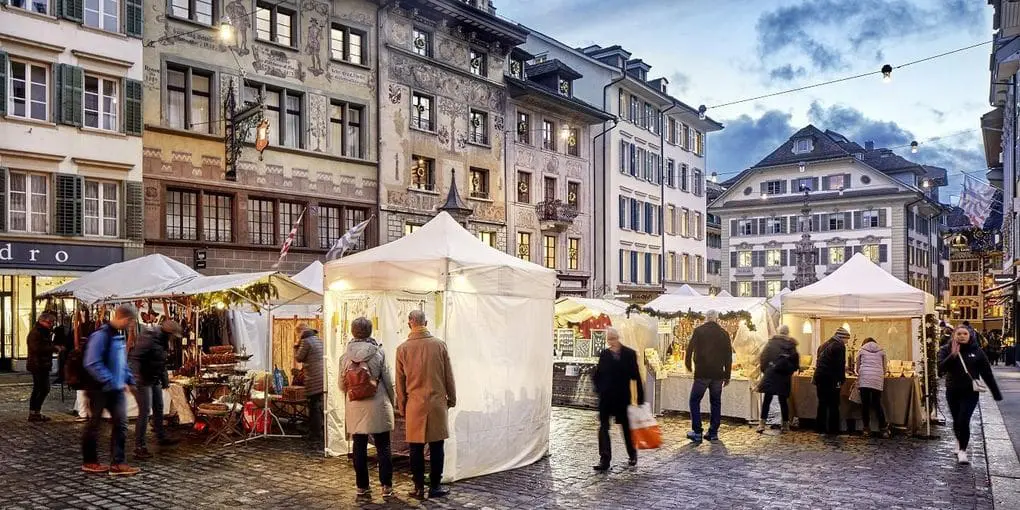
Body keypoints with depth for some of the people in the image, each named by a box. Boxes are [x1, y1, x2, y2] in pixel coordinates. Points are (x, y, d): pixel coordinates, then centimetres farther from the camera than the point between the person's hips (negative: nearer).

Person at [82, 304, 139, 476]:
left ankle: (117, 463, 7)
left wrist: (129, 379, 13)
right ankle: (89, 462, 23)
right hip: (99, 389, -8)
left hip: (116, 389, 8)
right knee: (94, 425, 8)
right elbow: (92, 364, -22)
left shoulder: (119, 335, 11)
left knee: (121, 424, 3)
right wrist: (109, 381, -23)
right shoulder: (101, 335, -16)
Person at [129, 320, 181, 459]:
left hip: (155, 380, 10)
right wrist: (136, 379, -31)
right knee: (145, 411, -9)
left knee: (158, 409, 19)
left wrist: (165, 380, 21)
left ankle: (161, 438, 34)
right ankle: (139, 447, -3)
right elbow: (134, 357, -27)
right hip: (143, 381, -10)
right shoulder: (148, 338, -20)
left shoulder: (162, 340, 11)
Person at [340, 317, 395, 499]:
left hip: (355, 409, 2)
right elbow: (388, 381, -3)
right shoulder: (378, 353, -8)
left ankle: (362, 486, 18)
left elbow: (342, 385, 6)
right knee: (383, 447, 7)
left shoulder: (345, 356, -1)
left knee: (359, 447, 11)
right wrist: (392, 401, 11)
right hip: (377, 407, -2)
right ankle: (386, 486, 8)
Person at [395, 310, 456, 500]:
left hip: (414, 405, 0)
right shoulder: (439, 345, -3)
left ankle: (419, 488, 14)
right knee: (436, 447, 8)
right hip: (437, 402, 0)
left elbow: (400, 382, 3)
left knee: (416, 448, 8)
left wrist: (402, 407, 13)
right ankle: (435, 487, 14)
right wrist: (452, 399, 15)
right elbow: (449, 376, 3)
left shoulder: (403, 348, -3)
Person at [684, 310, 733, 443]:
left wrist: (688, 364, 15)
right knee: (716, 402, 13)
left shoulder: (698, 331, -3)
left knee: (695, 401, 6)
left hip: (702, 373, -3)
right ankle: (713, 432, 13)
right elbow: (729, 355, 7)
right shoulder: (724, 333, 5)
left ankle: (697, 432, 1)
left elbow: (690, 349, -2)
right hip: (718, 374, 3)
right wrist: (727, 375, 14)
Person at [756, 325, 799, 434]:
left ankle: (762, 424, -5)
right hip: (785, 377, 1)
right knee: (783, 400, 9)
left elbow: (762, 358, 0)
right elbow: (796, 361, 4)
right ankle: (785, 425, 13)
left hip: (771, 375, -1)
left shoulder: (771, 343, 2)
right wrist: (790, 371, 19)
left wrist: (764, 370, 12)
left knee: (767, 400, 0)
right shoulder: (791, 345, 4)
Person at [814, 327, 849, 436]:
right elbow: (840, 364, -14)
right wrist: (842, 379, -11)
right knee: (833, 405, 0)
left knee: (822, 403, 12)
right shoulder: (839, 346, -8)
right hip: (831, 379, -7)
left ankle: (820, 427, 14)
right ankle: (833, 429, 2)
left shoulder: (823, 345, 18)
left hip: (819, 377, 7)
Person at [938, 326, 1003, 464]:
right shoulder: (946, 350, -4)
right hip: (952, 392, 1)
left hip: (970, 392, -1)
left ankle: (962, 451, 1)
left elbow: (987, 373, 1)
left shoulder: (976, 351, -3)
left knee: (963, 421, -11)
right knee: (956, 421, 12)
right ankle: (960, 442, 38)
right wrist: (952, 355, -28)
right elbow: (941, 368, -18)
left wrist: (996, 393, 3)